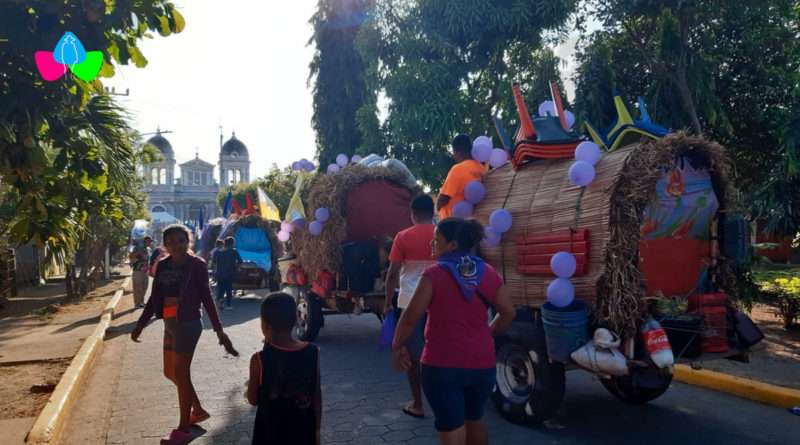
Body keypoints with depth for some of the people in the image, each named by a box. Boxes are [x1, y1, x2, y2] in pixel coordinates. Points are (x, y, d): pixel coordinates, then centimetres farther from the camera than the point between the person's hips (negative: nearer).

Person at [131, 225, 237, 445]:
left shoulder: (196, 265, -10)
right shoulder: (163, 265, 7)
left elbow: (206, 297, -9)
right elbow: (154, 298, 14)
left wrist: (219, 330, -11)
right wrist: (140, 324, 16)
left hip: (188, 324, -7)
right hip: (169, 324, 7)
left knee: (181, 374, -1)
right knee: (170, 372, 16)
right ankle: (198, 410, 34)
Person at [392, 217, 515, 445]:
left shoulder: (434, 273, -10)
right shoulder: (488, 273, 3)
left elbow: (411, 316, -13)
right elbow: (508, 313, 7)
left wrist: (397, 346, 1)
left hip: (442, 364, -4)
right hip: (481, 363, 5)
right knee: (474, 420, 27)